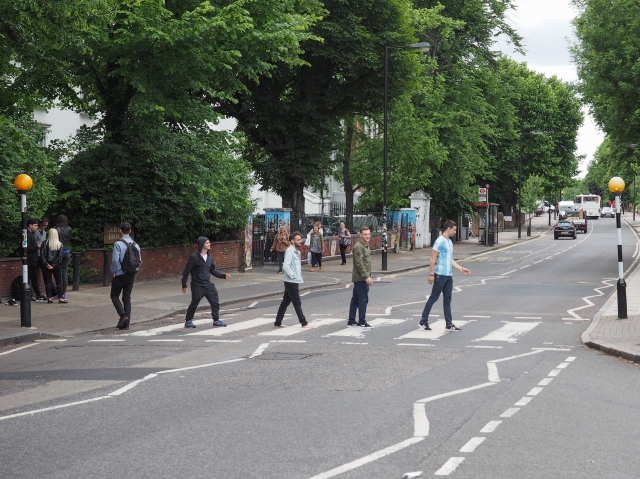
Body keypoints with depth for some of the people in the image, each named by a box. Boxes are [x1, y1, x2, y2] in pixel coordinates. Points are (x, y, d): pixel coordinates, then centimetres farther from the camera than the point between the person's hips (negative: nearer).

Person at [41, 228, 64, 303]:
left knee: (48, 282, 6)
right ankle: (60, 298, 1)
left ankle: (49, 298, 4)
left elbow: (42, 254, -8)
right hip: (57, 266, 0)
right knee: (59, 281, 6)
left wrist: (46, 264, -8)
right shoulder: (59, 244, -2)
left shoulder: (45, 243, -4)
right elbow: (60, 256, -7)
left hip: (47, 265, 0)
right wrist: (54, 265, -4)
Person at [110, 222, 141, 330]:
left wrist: (114, 271, -3)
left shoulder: (118, 244, -13)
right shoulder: (135, 245, 5)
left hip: (120, 274, -5)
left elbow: (115, 260, -18)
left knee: (114, 296, 10)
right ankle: (126, 323, 6)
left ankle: (123, 315, -11)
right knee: (127, 298, 9)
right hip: (131, 275, 5)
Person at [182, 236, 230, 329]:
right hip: (197, 286, -6)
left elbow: (213, 270, 17)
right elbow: (186, 272, -9)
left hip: (208, 284, 6)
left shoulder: (209, 257, 7)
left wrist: (223, 276, 6)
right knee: (194, 304, 4)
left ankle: (216, 321, 9)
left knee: (215, 302, 0)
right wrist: (184, 285, -8)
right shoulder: (194, 257, -13)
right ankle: (188, 321, 20)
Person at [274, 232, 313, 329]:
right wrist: (293, 276, -18)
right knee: (297, 303, -3)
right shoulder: (290, 251, -15)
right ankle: (304, 323, 2)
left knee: (285, 302, 12)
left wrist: (299, 277, 14)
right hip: (291, 282, -9)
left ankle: (278, 322, 18)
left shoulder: (296, 251, 15)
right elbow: (286, 266, -24)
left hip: (294, 282, 9)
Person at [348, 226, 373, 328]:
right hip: (360, 278, -10)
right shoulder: (358, 247, -15)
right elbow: (359, 263, -21)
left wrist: (368, 276, 18)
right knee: (363, 300, -6)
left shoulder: (366, 246, 17)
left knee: (355, 300, 12)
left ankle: (351, 322, 16)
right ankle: (362, 322, -1)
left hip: (363, 278, 10)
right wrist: (366, 277, -22)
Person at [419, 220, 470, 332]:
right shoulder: (440, 241, -13)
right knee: (434, 297, -1)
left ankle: (449, 324, 11)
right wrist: (431, 274, -18)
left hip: (449, 275, 8)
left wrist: (461, 269, 15)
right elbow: (432, 258, -15)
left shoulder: (450, 242, 16)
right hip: (440, 275, -8)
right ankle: (423, 321, 9)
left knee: (447, 299, 9)